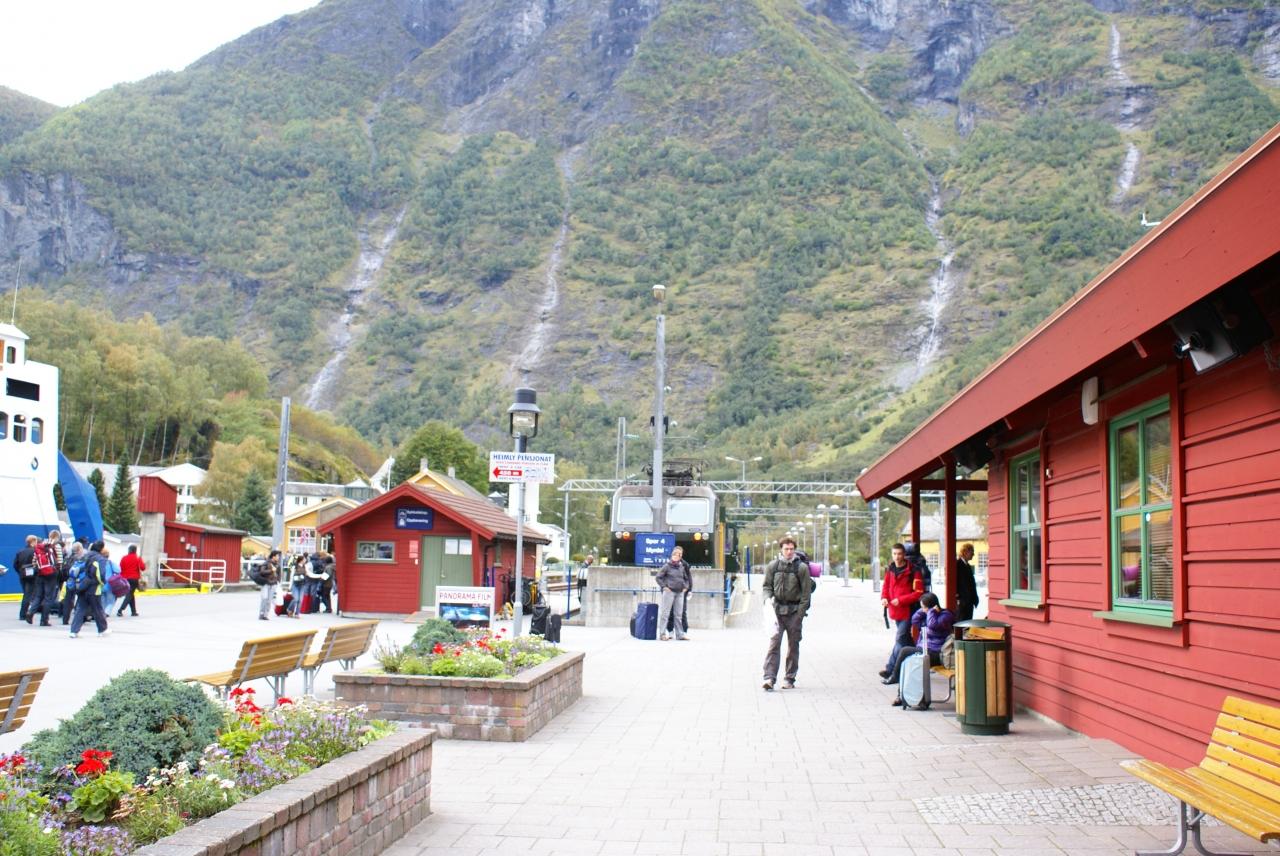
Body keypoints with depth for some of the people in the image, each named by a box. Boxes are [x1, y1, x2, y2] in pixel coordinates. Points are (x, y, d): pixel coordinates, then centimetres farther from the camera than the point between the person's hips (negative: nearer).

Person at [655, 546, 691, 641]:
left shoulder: (682, 567, 9)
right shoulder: (667, 566, -5)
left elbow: (687, 578, 23)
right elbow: (658, 577, -5)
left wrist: (685, 587, 10)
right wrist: (664, 587, -11)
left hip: (680, 593, 5)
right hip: (669, 592, -5)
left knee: (679, 614, 9)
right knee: (665, 613, -2)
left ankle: (680, 634, 13)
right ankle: (663, 633, 0)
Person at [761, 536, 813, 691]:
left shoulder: (802, 567, -2)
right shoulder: (773, 566, 3)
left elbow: (806, 592, -1)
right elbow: (767, 585, 12)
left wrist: (800, 612, -6)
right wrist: (767, 598, -8)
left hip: (795, 610, 0)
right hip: (778, 609, 0)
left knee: (793, 645, 7)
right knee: (774, 642, -11)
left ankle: (789, 678, 17)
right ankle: (769, 678, -15)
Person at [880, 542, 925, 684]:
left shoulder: (912, 571, -12)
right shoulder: (890, 570, 6)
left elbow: (919, 593, -15)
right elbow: (885, 586, 17)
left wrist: (900, 600, -20)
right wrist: (884, 598, -4)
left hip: (907, 610, -7)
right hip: (895, 611, 7)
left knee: (900, 639, -11)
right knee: (905, 641, 17)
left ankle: (891, 670, -9)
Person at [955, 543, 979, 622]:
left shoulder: (968, 566, 17)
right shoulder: (957, 564, -10)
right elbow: (955, 581, -15)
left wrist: (975, 599, 15)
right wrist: (957, 597, -18)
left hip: (969, 601, 9)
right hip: (961, 601, -9)